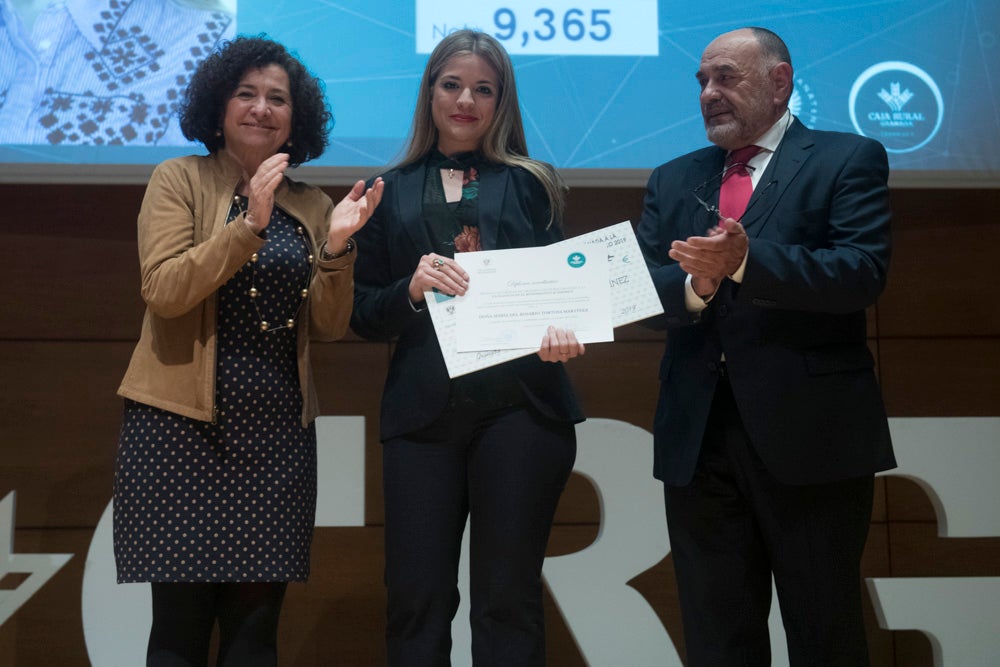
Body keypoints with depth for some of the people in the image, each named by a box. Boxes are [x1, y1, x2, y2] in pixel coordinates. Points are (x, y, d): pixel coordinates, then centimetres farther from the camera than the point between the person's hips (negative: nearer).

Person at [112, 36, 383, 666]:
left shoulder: (312, 206, 12)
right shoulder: (180, 179, 3)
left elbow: (329, 327, 6)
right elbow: (164, 291, -11)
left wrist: (335, 246, -9)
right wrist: (250, 225, -19)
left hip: (278, 429, 3)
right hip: (183, 423, -3)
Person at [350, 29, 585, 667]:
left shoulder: (531, 183, 12)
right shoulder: (393, 191, 13)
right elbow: (364, 314, 10)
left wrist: (563, 329, -18)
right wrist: (412, 290, -10)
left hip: (519, 404, -1)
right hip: (422, 412, 1)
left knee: (508, 600, 3)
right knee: (416, 600, 2)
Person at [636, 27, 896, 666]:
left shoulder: (848, 160, 3)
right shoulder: (673, 181, 17)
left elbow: (863, 272, -13)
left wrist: (744, 261, -24)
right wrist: (696, 284, -16)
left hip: (811, 436, -4)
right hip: (697, 437, 4)